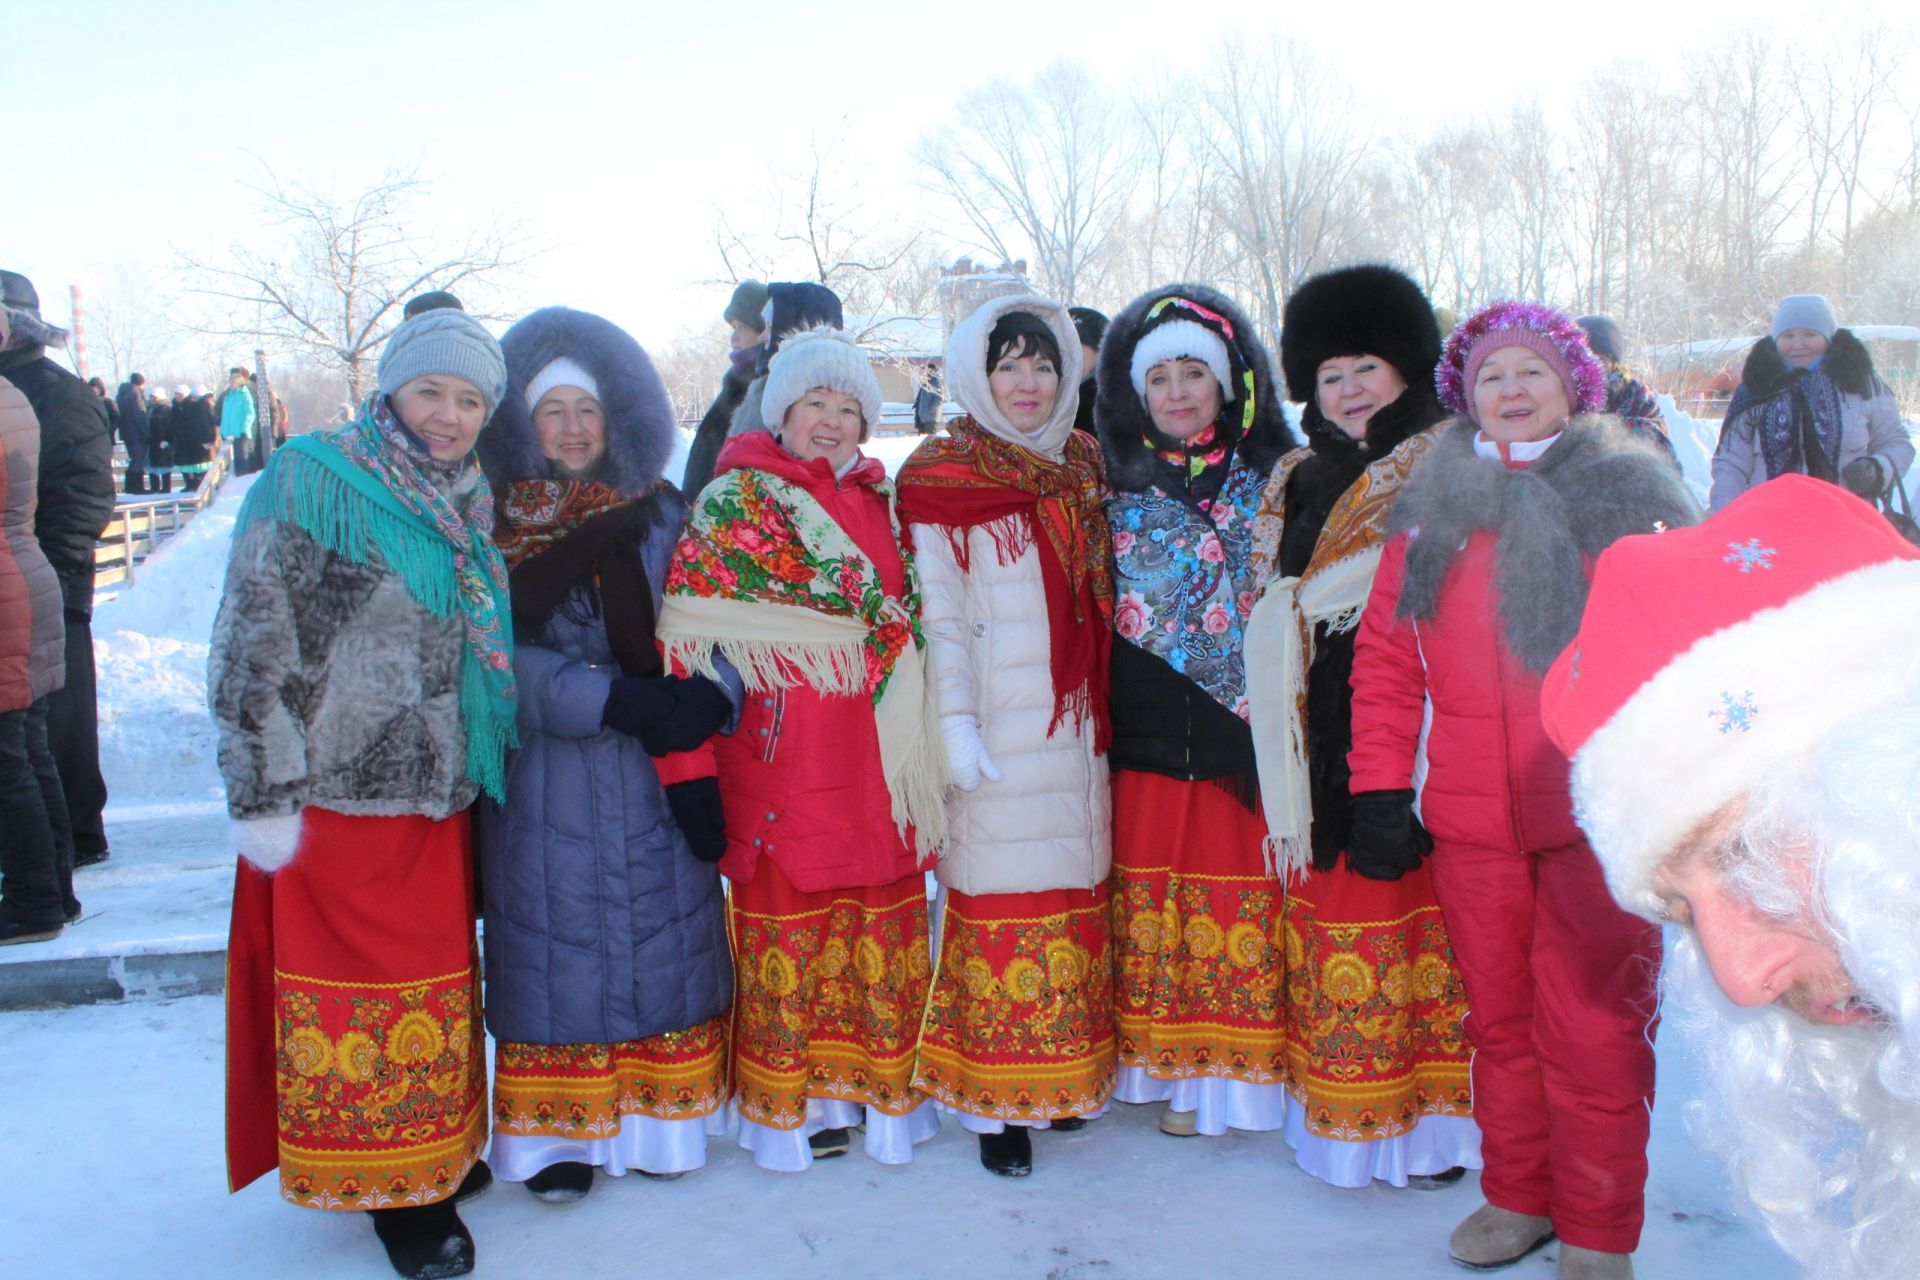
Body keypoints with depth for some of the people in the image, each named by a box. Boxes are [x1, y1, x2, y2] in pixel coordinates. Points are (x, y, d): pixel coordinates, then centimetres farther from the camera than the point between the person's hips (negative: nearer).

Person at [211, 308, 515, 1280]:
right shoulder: (312, 480, -12)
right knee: (359, 984, 6)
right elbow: (252, 645, -14)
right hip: (338, 792, -6)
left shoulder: (467, 501, 9)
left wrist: (477, 766, 18)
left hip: (437, 794, 6)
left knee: (432, 976, 16)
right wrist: (263, 794, -15)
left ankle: (433, 1152, 33)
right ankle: (385, 1184, 21)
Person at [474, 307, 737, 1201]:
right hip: (548, 776, -2)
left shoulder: (662, 514, 7)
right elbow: (506, 657, -9)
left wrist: (698, 707, -19)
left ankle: (657, 1115, 21)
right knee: (556, 941, 4)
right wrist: (618, 703, -21)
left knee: (664, 931, 6)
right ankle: (560, 1131, 18)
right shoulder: (495, 526, 1)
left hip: (661, 774, 2)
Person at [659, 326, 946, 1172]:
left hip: (880, 753, 5)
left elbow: (914, 615, 21)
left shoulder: (882, 500, 13)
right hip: (783, 754, -5)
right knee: (789, 913, 5)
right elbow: (690, 635, -9)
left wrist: (916, 735, 16)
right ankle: (787, 1098, 20)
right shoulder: (735, 501, -3)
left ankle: (873, 1082, 26)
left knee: (883, 918, 10)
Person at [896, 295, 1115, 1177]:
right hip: (998, 731, -5)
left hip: (1075, 724, 5)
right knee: (998, 899, -3)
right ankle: (995, 1103, 8)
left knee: (1076, 888, 8)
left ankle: (1067, 1077, 22)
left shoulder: (1082, 469, 13)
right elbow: (938, 610, -8)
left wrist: (1103, 703, 11)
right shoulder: (941, 478, -3)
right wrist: (956, 724, -15)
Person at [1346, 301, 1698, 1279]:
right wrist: (1380, 788, 2)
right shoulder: (1430, 509, 9)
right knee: (1499, 1016, 14)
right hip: (1470, 820, 3)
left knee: (1592, 1026, 1)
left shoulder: (1633, 494, 4)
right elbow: (1384, 659, 8)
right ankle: (1518, 1196, 33)